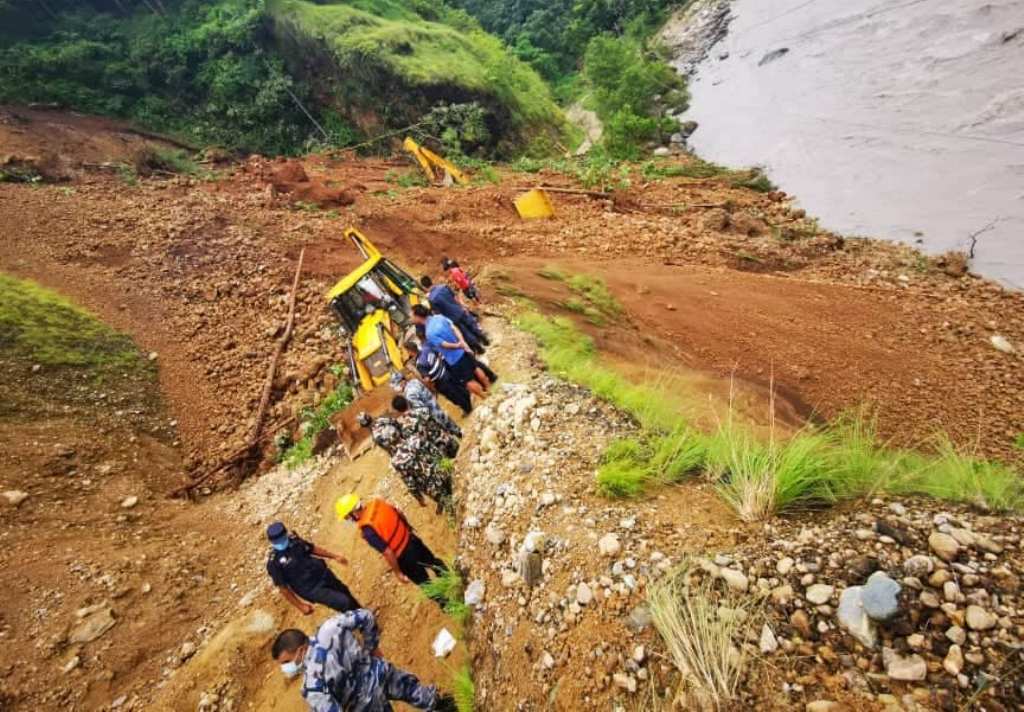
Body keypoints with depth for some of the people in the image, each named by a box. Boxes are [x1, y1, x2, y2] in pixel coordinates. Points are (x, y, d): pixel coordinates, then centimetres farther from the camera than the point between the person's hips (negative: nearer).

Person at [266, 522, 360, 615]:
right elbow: (283, 588, -13)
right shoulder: (274, 562, -19)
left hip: (323, 574, 6)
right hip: (311, 589, -6)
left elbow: (313, 549, 10)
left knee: (347, 595, 19)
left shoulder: (294, 540, -5)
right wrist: (301, 606, -10)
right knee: (344, 602, -11)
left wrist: (334, 556, 10)